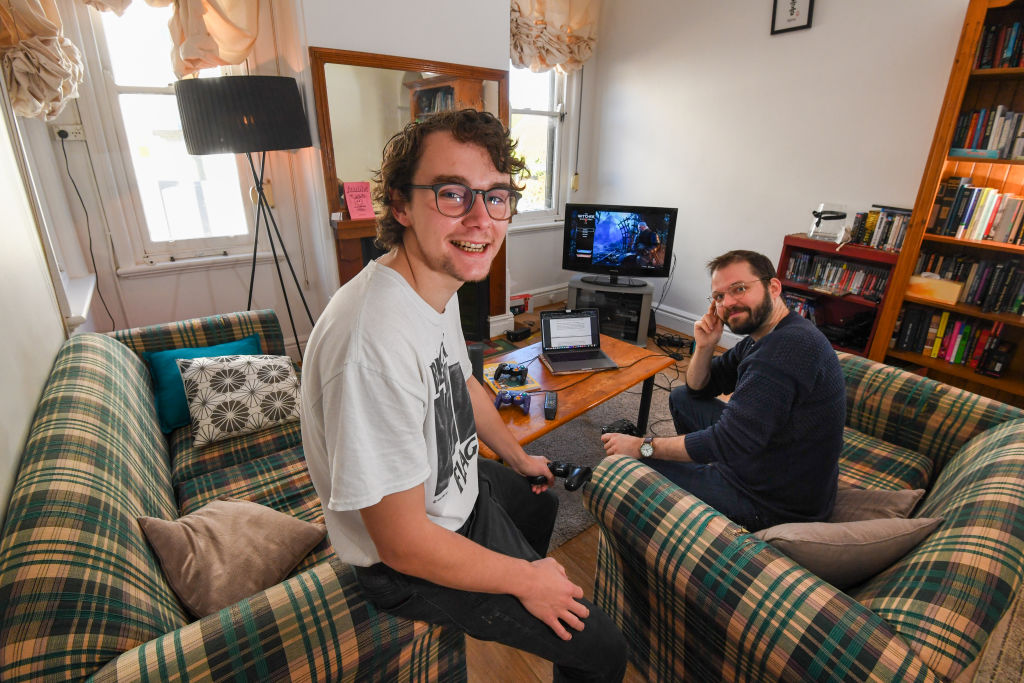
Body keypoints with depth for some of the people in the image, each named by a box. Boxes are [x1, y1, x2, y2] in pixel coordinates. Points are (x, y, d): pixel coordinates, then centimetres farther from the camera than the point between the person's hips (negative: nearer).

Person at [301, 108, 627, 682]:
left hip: (457, 485, 9)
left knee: (541, 501, 36)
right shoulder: (376, 340, -39)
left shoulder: (439, 285, -7)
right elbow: (403, 543, -31)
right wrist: (525, 580, -16)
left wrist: (518, 457, 21)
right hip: (415, 567, -9)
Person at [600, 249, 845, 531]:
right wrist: (704, 346, -8)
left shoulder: (788, 348, -30)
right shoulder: (761, 336, 3)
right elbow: (698, 389, 12)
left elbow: (726, 444, -31)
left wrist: (642, 446, -22)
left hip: (774, 504, -9)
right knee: (681, 398, 17)